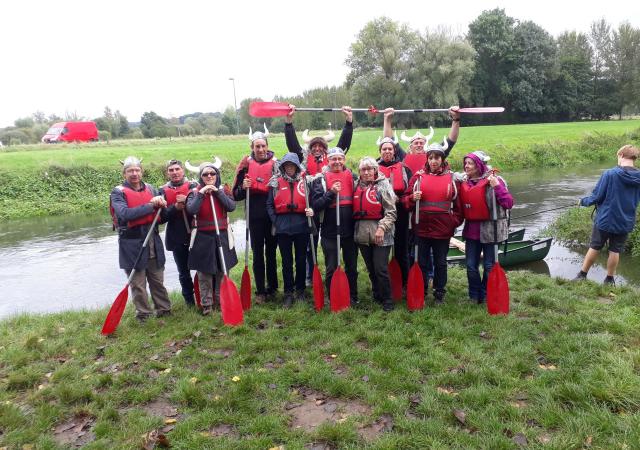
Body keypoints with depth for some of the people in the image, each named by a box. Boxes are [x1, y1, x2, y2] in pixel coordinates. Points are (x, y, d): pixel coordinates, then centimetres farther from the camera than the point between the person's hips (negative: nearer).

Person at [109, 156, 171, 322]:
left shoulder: (151, 189, 9)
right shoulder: (118, 192, -4)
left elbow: (163, 216, 12)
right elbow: (125, 214, -23)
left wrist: (161, 205, -10)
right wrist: (151, 205, -20)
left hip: (153, 242, 4)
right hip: (132, 244, -4)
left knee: (158, 281, 13)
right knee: (138, 284, 4)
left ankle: (164, 310, 25)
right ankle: (144, 315, 17)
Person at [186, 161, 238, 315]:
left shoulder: (224, 190, 5)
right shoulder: (195, 192, 0)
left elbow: (231, 207, -12)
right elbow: (191, 210, -19)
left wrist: (217, 192, -14)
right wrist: (201, 193, -20)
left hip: (222, 236, 2)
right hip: (203, 237, -2)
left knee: (222, 271, 9)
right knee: (204, 272, 1)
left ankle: (221, 300, 24)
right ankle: (206, 304, 12)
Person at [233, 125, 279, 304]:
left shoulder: (275, 163, -1)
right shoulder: (246, 164, 2)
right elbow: (236, 195, 2)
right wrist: (243, 187, -16)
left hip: (272, 216, 0)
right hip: (255, 217, 1)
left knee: (271, 252, 11)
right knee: (258, 254, 6)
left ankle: (272, 287, 24)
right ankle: (260, 291, 14)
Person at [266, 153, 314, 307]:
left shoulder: (305, 181, 3)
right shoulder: (276, 182, 4)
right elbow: (270, 204, 5)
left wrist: (311, 211, -15)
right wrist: (275, 221, -5)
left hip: (301, 226, 0)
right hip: (283, 228, 0)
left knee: (301, 259, 10)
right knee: (286, 261, 8)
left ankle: (300, 290, 25)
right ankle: (288, 293, 17)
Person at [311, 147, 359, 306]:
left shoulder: (352, 177, 7)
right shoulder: (320, 180, -2)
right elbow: (315, 205, -12)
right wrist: (331, 193, -24)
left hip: (350, 231, 3)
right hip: (330, 232, -3)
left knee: (352, 267, 14)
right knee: (331, 269, 5)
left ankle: (353, 297, 30)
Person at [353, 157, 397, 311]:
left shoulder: (383, 185, -6)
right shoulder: (357, 186, 10)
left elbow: (391, 212, -10)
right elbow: (354, 210, 18)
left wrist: (382, 228, -18)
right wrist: (355, 227, 8)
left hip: (380, 234, -5)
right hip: (362, 233, 5)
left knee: (380, 269, -4)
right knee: (371, 269, 15)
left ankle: (387, 300, 11)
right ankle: (377, 297, 30)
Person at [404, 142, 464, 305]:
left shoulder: (452, 178, 3)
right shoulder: (418, 176, 3)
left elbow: (458, 203, 7)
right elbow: (406, 199, 5)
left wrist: (455, 222, 2)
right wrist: (413, 198, -16)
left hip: (443, 229, 0)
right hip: (422, 228, 0)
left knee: (440, 263, 11)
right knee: (421, 262, 9)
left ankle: (439, 294, 24)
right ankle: (421, 294, 23)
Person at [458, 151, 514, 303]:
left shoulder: (493, 180, -11)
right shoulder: (464, 181, 3)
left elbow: (509, 203, -18)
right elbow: (461, 206, 17)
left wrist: (497, 187, -27)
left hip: (489, 230, -4)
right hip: (471, 230, 5)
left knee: (489, 266, 7)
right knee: (471, 266, 9)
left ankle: (486, 297, 24)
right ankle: (474, 297, 26)